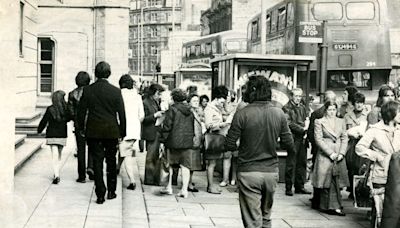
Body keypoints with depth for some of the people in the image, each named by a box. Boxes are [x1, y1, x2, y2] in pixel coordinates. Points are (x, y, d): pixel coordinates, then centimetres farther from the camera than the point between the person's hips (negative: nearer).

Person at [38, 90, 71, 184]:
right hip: (62, 135, 3)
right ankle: (57, 174, 20)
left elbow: (44, 121, -4)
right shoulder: (66, 109, -3)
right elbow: (68, 119, 11)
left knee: (54, 155, -7)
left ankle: (56, 175, -21)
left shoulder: (50, 109, -9)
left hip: (52, 135, -2)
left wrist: (39, 130, 11)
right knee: (59, 155, 16)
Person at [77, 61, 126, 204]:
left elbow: (81, 111, 1)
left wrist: (81, 128, 14)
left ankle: (100, 194, 1)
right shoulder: (116, 91, -6)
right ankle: (111, 191, 22)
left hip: (93, 132, 0)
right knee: (111, 161, 15)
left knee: (97, 162, 4)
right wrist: (122, 132, 6)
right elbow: (121, 113, -3)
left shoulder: (88, 90, -4)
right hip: (112, 131, 0)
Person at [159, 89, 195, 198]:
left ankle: (169, 187, 18)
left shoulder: (172, 109, -9)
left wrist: (163, 141, -4)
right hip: (187, 142, 4)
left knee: (169, 164, 12)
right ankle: (184, 189, 2)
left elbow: (167, 126, -10)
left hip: (174, 142, -4)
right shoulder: (190, 111, 8)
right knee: (185, 166, 5)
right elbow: (193, 127, 13)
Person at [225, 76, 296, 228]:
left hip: (248, 172, -4)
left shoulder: (242, 114, -13)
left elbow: (230, 145, -11)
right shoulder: (279, 113, -2)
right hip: (271, 171, 4)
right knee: (266, 215, 22)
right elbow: (289, 143, 1)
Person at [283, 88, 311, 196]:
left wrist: (306, 124, -1)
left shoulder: (303, 107, 19)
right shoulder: (286, 108, -2)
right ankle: (288, 188, 0)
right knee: (291, 164, -5)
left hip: (302, 138, 6)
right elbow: (289, 124, -10)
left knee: (302, 163, 7)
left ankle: (300, 186, 15)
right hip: (293, 139, -6)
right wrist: (302, 128, -11)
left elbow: (308, 118, 20)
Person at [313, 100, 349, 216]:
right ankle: (328, 206, 0)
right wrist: (330, 153, -11)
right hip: (325, 156, -4)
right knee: (327, 181, -4)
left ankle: (335, 206, 4)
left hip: (339, 156, 4)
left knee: (337, 182, 1)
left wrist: (342, 153, -3)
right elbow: (318, 139, -6)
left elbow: (344, 138, 11)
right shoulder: (319, 122, 0)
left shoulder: (341, 121, 13)